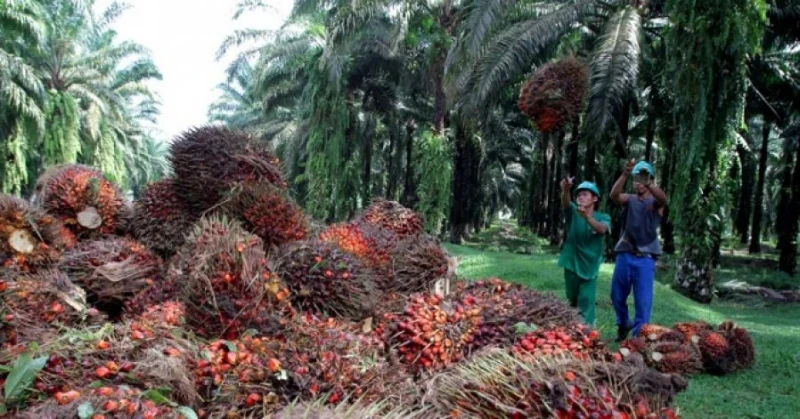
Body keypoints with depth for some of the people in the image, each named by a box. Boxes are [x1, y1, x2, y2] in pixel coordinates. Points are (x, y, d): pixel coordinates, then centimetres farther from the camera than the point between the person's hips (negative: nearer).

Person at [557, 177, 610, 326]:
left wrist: (586, 216, -50)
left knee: (586, 303, -4)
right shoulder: (573, 212, -4)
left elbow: (602, 229, -29)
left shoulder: (603, 217, -5)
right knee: (572, 301, 16)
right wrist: (565, 190, -51)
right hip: (571, 264, 2)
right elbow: (565, 202, -27)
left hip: (589, 266, -2)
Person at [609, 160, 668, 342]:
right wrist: (625, 175, -33)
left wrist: (647, 184, -42)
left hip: (645, 258, -2)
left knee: (643, 301, -5)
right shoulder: (629, 199, 7)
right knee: (617, 296, 14)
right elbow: (614, 195, -15)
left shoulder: (655, 202, 3)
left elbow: (663, 198, -22)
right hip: (625, 255, 3)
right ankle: (623, 325, 38)